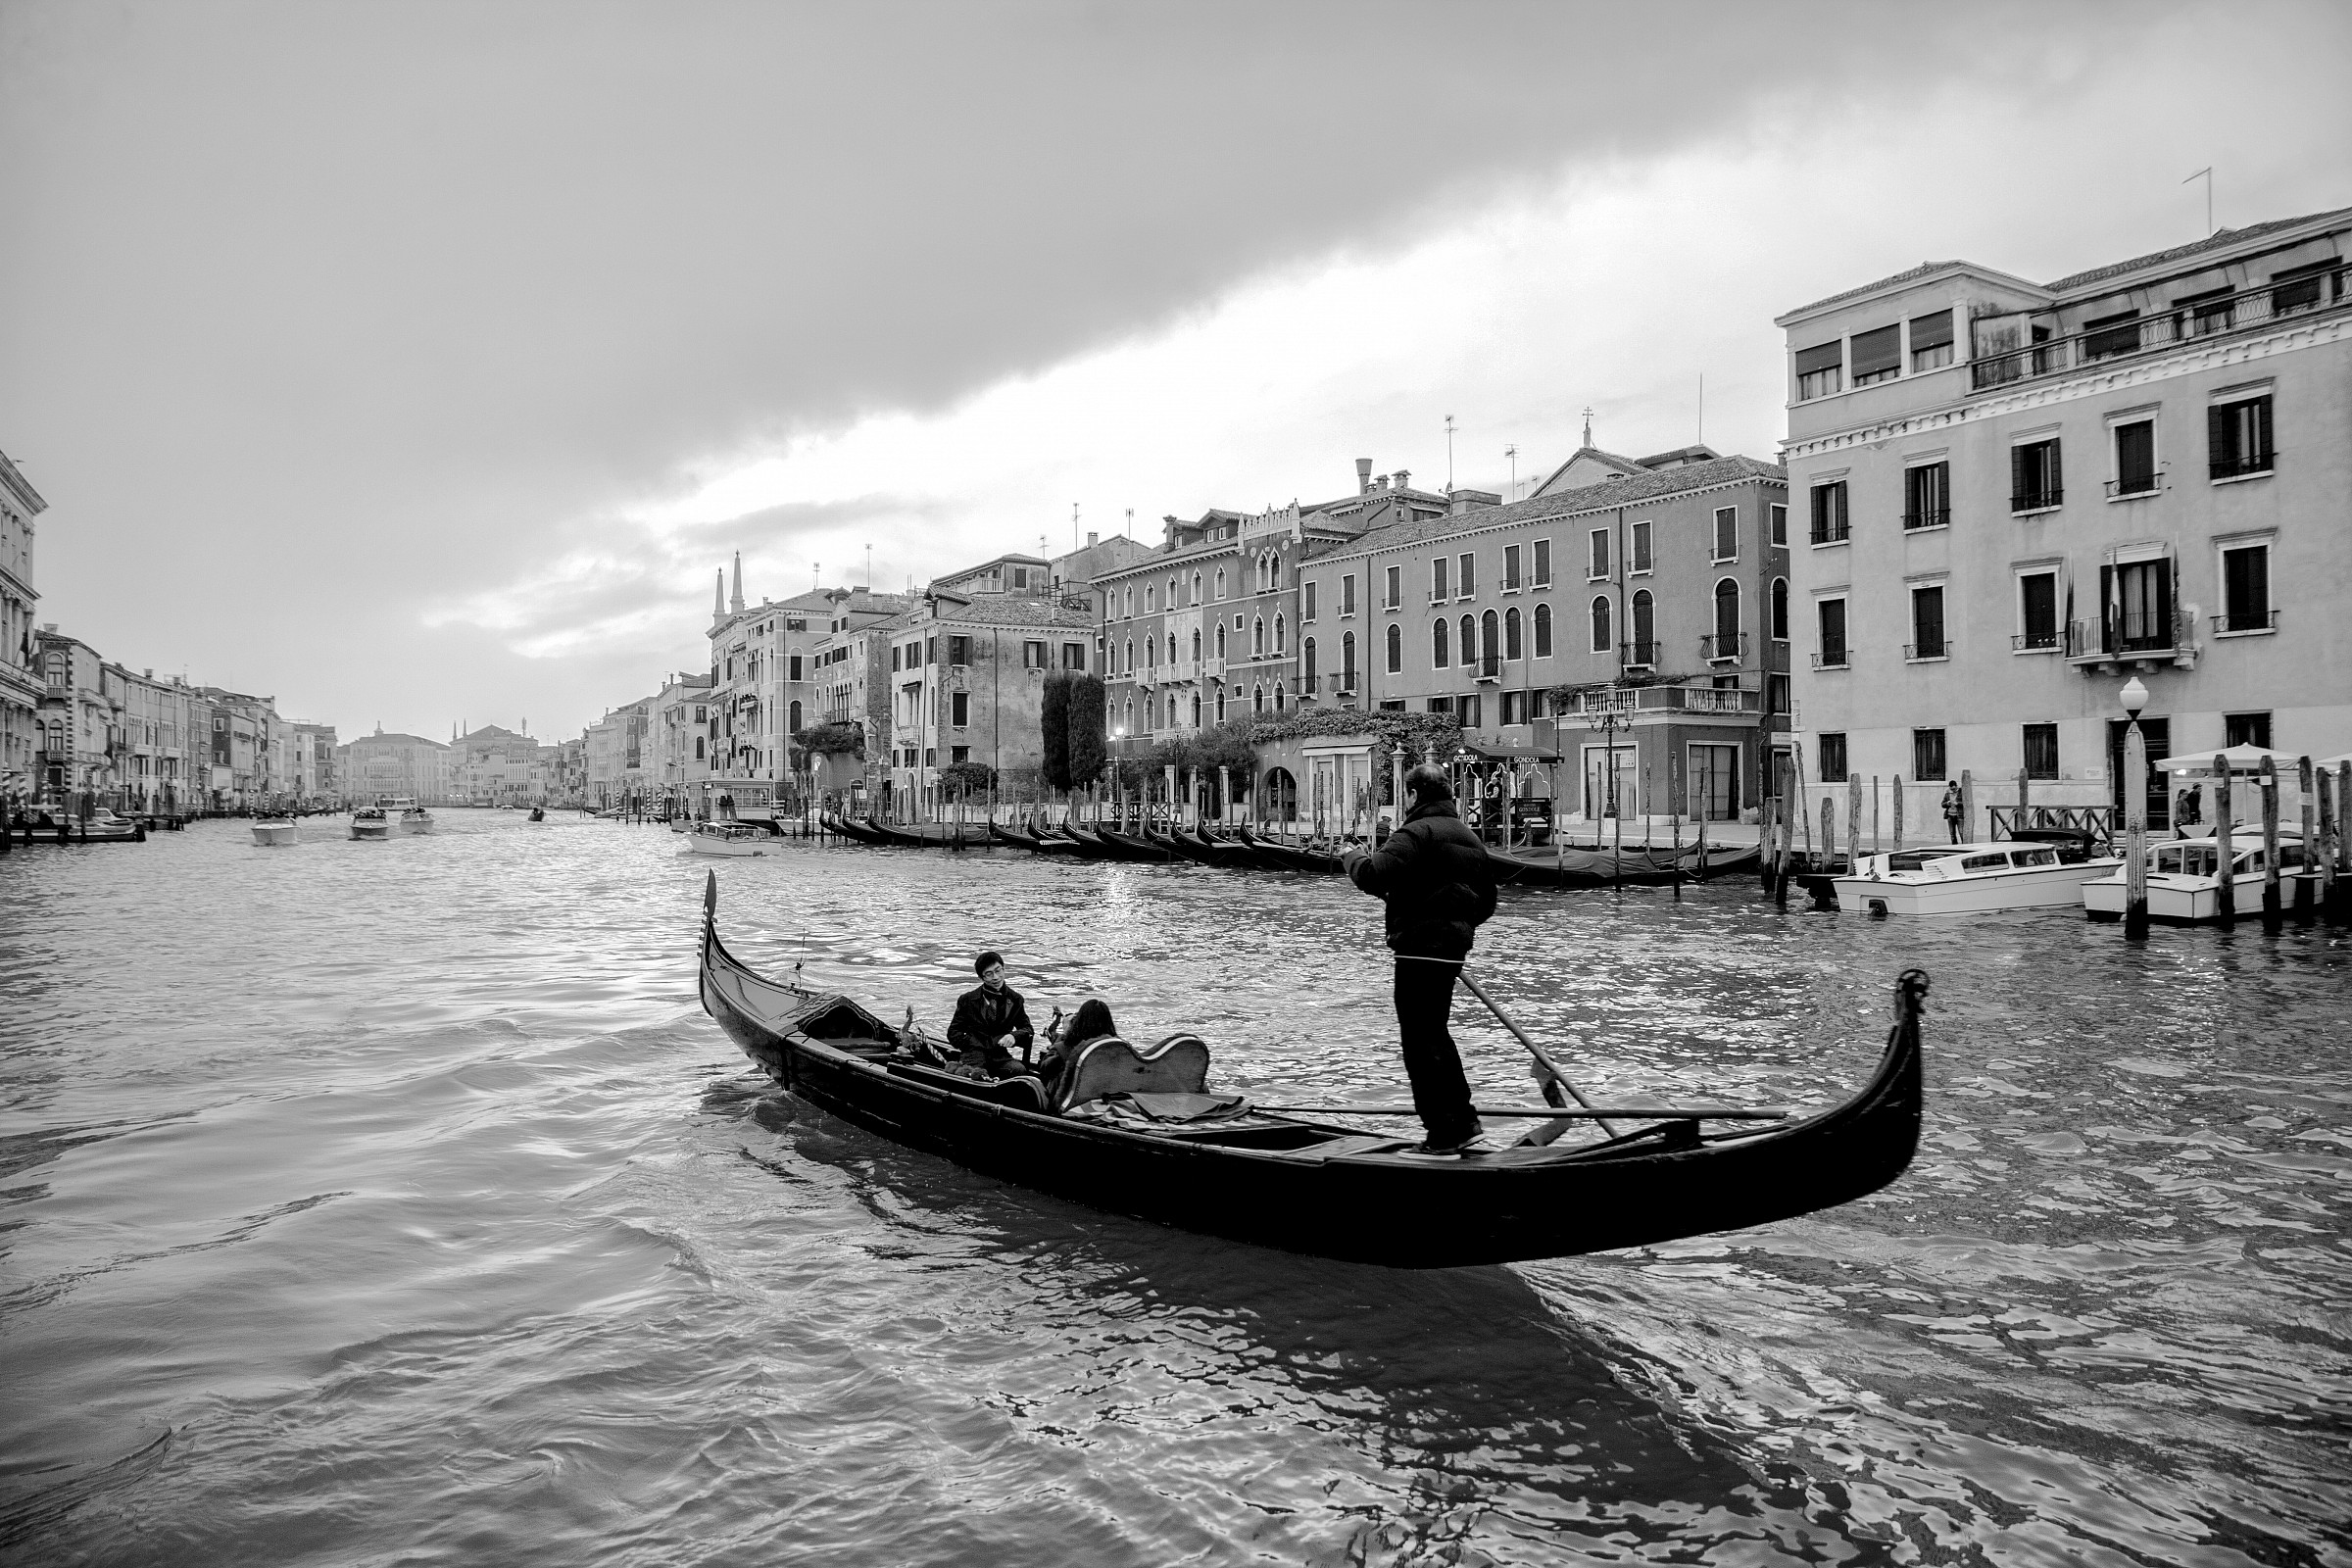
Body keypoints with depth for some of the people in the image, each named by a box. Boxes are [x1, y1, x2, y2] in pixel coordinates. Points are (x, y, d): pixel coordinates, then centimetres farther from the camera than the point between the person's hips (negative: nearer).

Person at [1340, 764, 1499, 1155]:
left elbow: (1372, 874, -24)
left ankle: (1444, 1133, 1)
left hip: (1420, 949, -9)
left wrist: (1354, 855, -3)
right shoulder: (1471, 839, 18)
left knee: (1419, 1040, -2)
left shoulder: (1417, 832, -12)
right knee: (1435, 1033, 21)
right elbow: (1486, 902, 21)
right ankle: (1463, 1121, 25)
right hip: (1454, 947, 9)